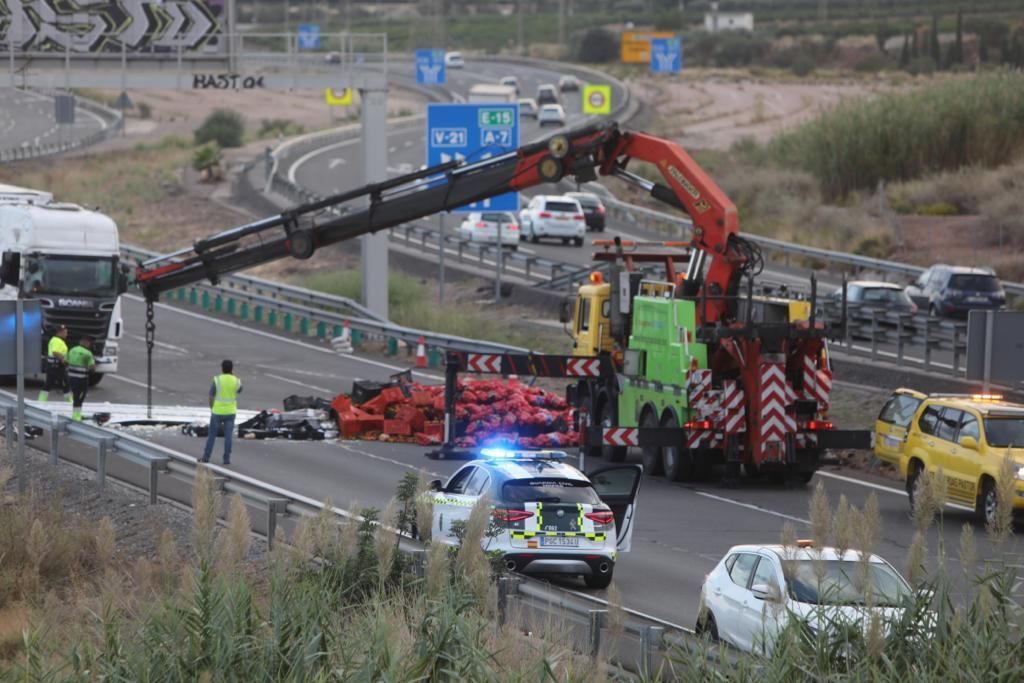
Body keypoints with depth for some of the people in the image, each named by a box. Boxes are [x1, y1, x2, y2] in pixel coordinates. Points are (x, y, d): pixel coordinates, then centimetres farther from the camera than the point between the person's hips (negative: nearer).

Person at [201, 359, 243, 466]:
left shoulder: (217, 380, -13)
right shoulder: (236, 381, -5)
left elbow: (211, 397, -8)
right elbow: (239, 390, 19)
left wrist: (211, 408, 10)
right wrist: (233, 376, 13)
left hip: (217, 412, -2)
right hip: (230, 412, 2)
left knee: (212, 434, 11)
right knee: (228, 436, 5)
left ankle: (206, 457, 13)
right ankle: (226, 459, 2)